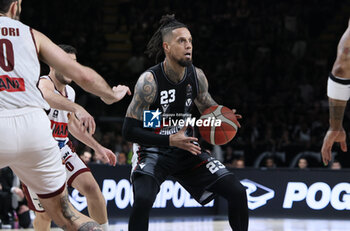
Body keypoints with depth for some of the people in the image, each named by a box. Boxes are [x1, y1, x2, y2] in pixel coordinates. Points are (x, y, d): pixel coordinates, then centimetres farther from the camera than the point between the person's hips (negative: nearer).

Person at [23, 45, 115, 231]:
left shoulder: (69, 92, 7)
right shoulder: (44, 83, -19)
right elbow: (48, 97, -47)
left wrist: (97, 148, 23)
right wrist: (78, 109, -64)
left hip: (62, 149, 6)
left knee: (91, 187, -14)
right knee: (45, 214, 1)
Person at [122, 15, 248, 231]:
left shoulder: (196, 76, -6)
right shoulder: (149, 81, -22)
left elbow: (208, 108, 12)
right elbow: (129, 130, -20)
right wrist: (170, 140, -29)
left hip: (187, 148, 5)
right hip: (153, 150, -5)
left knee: (237, 192, -4)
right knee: (143, 199, -33)